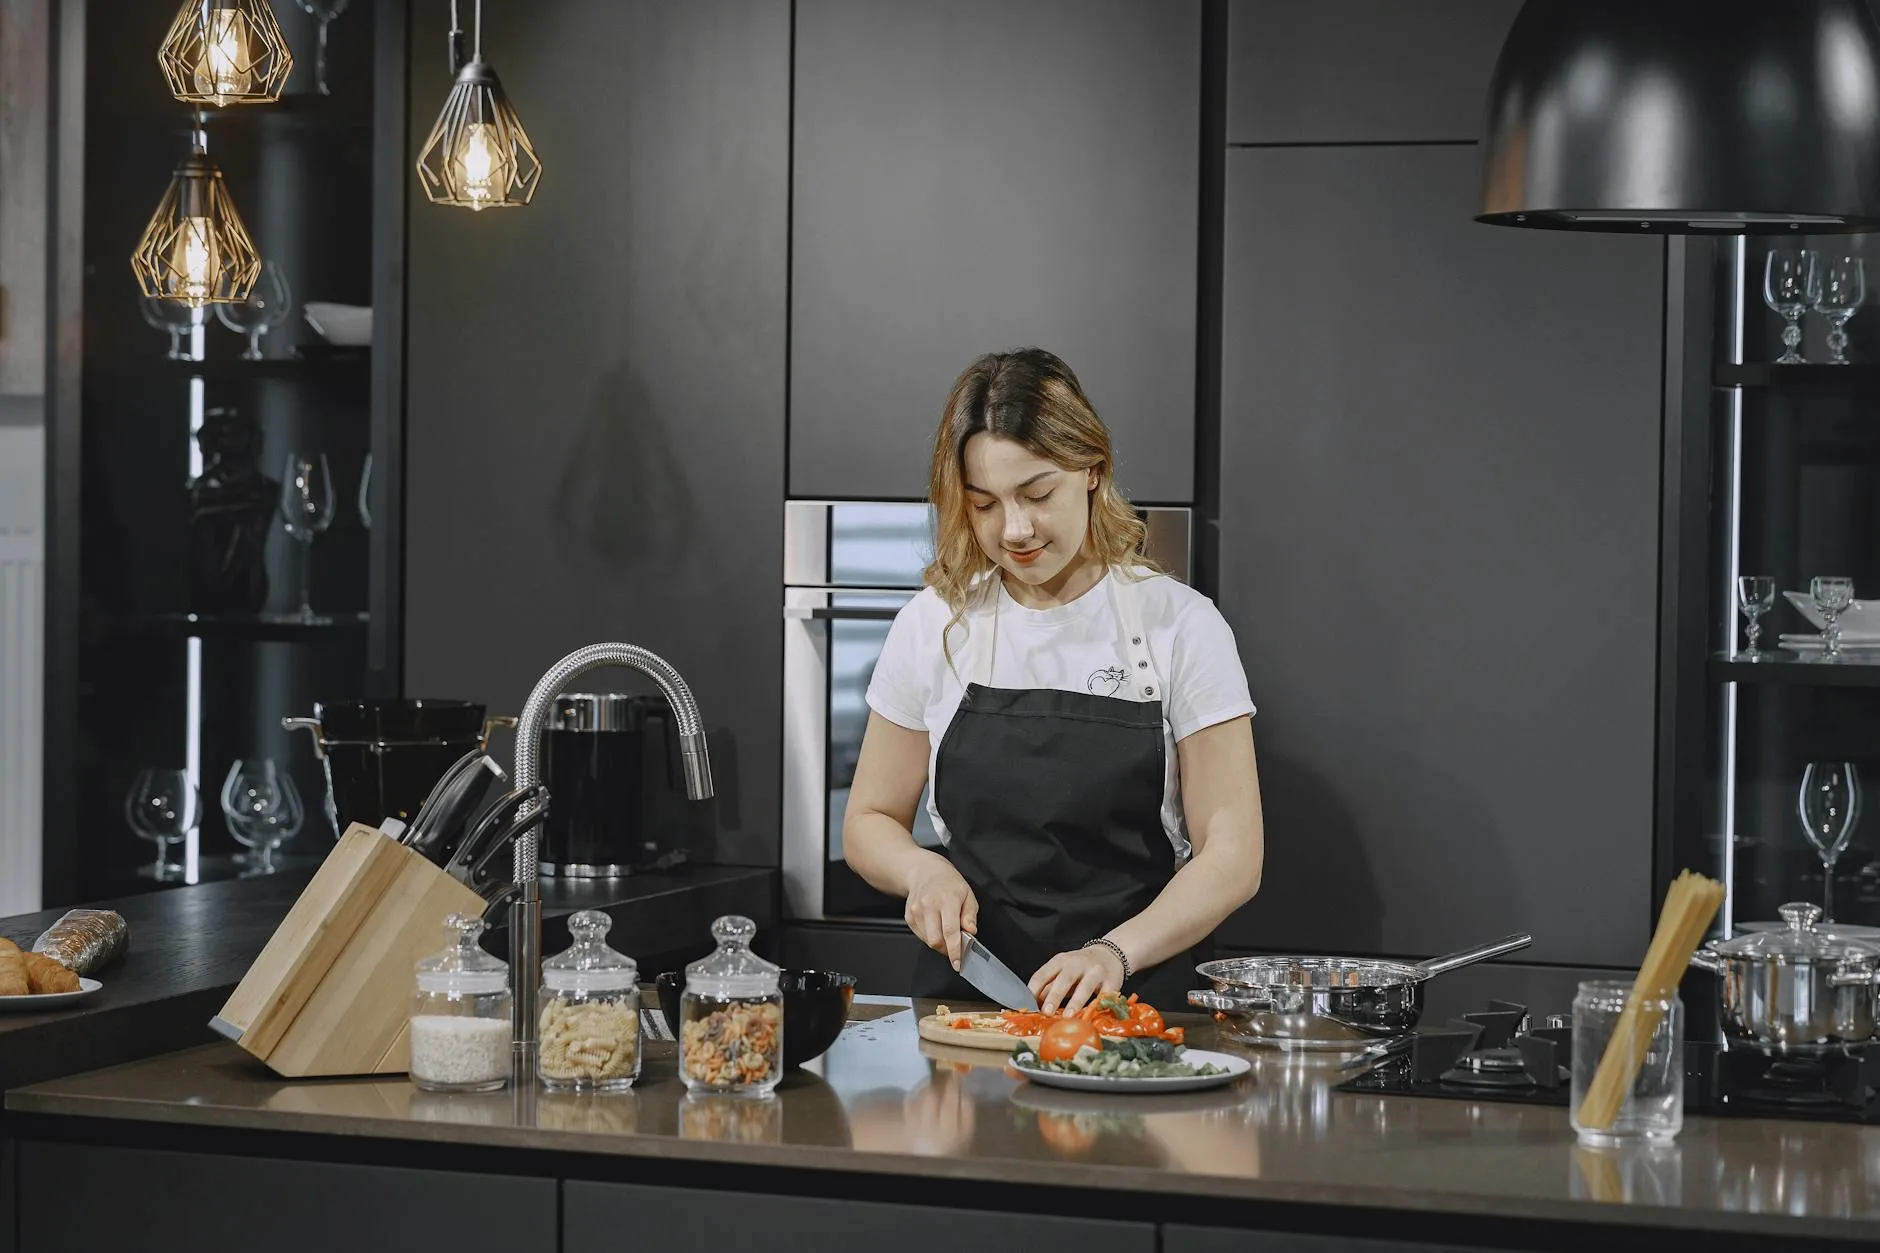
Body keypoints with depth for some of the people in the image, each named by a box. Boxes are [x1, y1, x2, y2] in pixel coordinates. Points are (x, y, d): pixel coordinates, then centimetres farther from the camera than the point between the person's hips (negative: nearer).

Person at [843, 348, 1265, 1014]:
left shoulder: (1180, 626, 0)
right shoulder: (933, 625, 7)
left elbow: (1232, 856, -3)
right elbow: (870, 821, 16)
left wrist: (1116, 951, -19)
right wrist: (924, 870, -7)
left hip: (1133, 1003, -2)